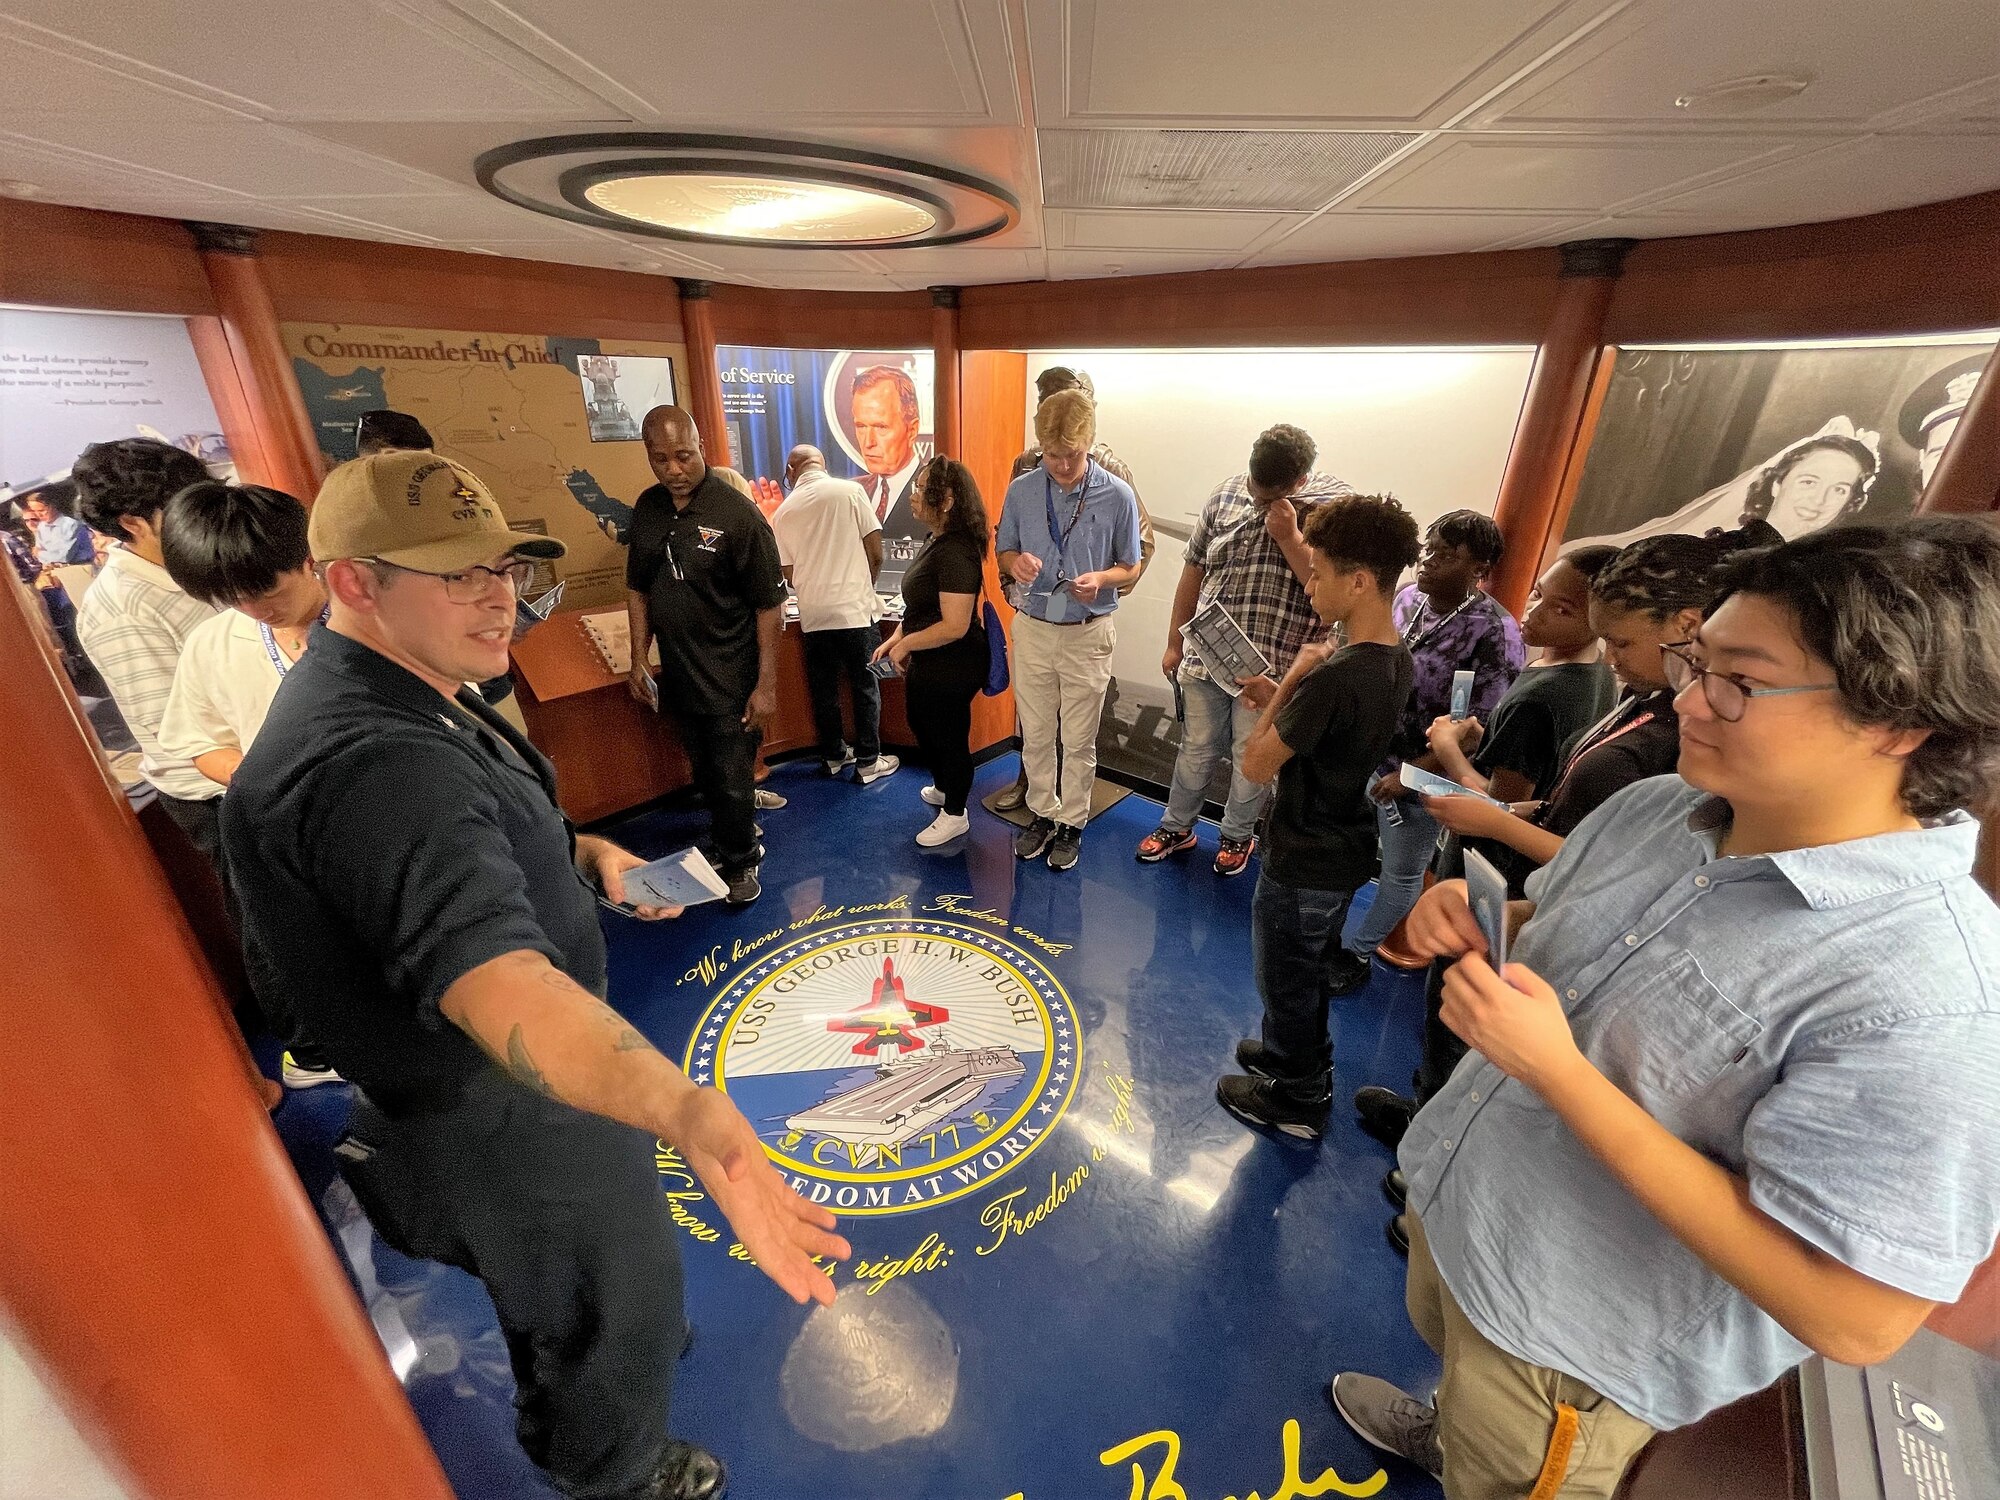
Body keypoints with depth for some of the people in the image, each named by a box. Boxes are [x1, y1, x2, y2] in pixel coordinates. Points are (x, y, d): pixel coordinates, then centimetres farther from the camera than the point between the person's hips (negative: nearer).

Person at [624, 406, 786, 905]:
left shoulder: (737, 513, -16)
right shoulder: (647, 508, 2)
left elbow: (770, 605, -15)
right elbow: (638, 588, 12)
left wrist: (767, 685, -16)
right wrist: (639, 660, 8)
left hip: (730, 679, -5)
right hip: (676, 674, 6)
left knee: (731, 779, 6)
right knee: (705, 775, 18)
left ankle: (739, 861, 30)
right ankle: (740, 837, 42)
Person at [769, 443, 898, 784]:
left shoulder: (784, 512, 4)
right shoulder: (850, 491, -5)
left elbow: (790, 575, 8)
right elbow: (876, 553, -6)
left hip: (813, 615, 3)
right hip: (855, 610, -3)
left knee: (824, 688, 15)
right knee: (865, 686, 8)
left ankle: (833, 754, 29)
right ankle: (868, 761, 14)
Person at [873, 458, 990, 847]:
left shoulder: (955, 553, -26)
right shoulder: (937, 542, 6)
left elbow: (954, 625, -30)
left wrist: (905, 644, -18)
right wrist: (895, 638, 3)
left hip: (952, 668, -10)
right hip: (930, 664, 10)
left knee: (949, 736, 8)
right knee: (922, 725, 26)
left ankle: (954, 815, 29)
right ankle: (943, 788, 50)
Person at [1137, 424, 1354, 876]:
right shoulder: (1227, 493, 1)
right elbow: (1193, 570, 8)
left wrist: (1290, 536, -22)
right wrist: (1175, 643, 10)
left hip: (1270, 667, -2)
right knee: (1196, 748, 15)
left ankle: (1238, 834, 36)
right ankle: (1177, 826, 36)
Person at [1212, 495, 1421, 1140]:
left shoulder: (1335, 677, -32)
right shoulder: (1398, 659, -2)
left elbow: (1256, 763, -25)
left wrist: (1293, 674, -18)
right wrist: (1282, 699, -2)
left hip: (1305, 863, -9)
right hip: (1347, 851, 9)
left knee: (1286, 979, 14)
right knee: (1308, 971, 28)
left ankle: (1296, 1101, 35)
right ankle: (1295, 1054, 50)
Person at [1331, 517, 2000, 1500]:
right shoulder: (1652, 806, -11)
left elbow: (1855, 1319, -29)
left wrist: (1559, 1071, -34)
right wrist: (1470, 926, -15)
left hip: (1579, 1342, -6)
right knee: (1446, 1345, 37)